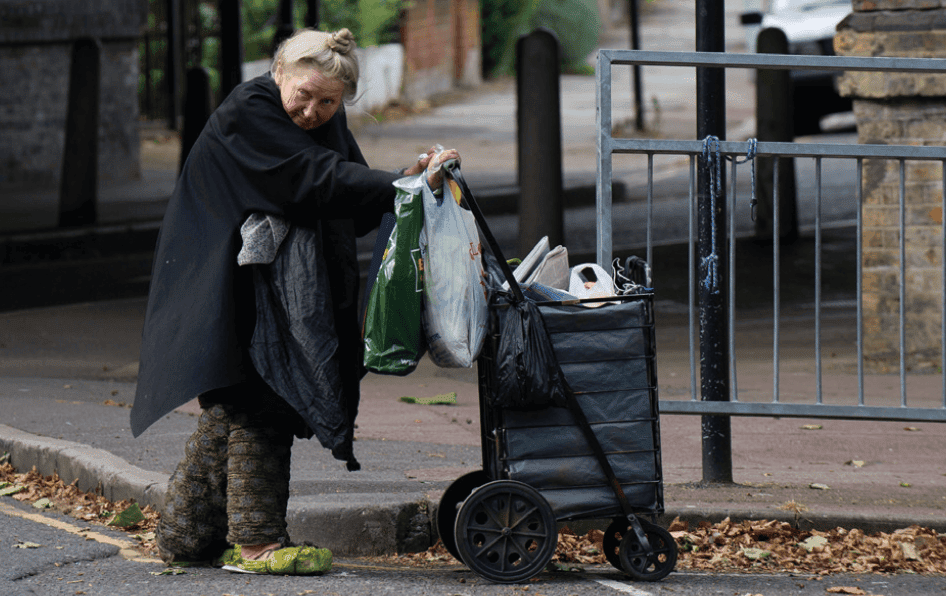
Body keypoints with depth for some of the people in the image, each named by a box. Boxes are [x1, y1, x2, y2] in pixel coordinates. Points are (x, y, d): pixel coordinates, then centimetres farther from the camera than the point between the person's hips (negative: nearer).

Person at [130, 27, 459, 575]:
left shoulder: (330, 124, 6)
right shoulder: (247, 114, -19)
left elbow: (353, 213, 1)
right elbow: (318, 179, -29)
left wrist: (406, 181, -17)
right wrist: (404, 187, -33)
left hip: (279, 291, 9)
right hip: (229, 293, -9)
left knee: (232, 413, 12)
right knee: (260, 405, -9)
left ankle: (186, 537, 19)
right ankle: (258, 541, -4)